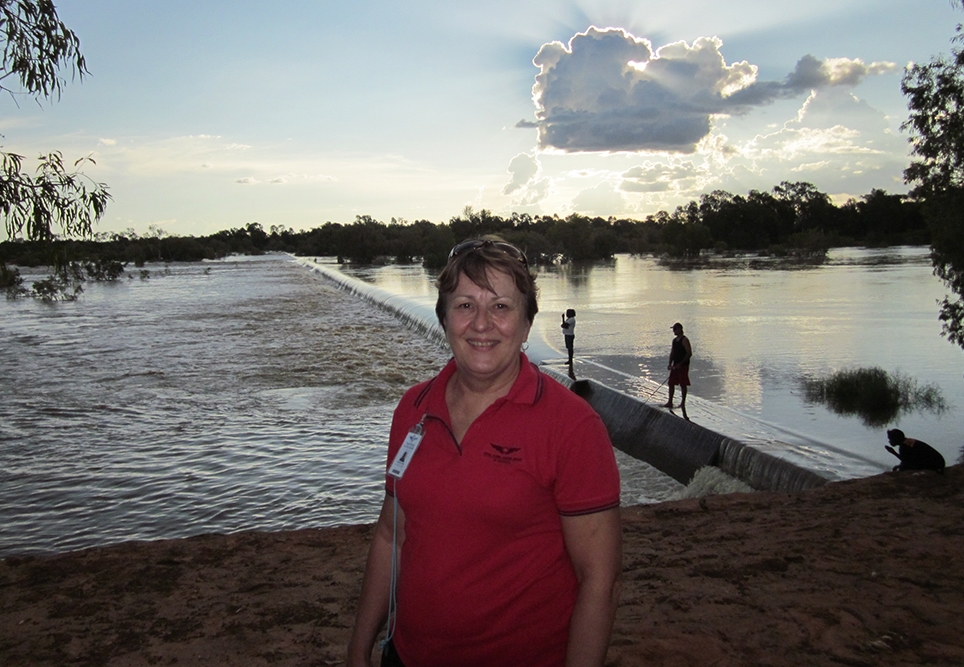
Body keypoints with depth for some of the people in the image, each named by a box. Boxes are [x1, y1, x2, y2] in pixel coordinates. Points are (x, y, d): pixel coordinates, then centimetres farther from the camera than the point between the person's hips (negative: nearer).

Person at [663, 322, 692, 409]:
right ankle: (670, 402, 13)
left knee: (683, 385, -1)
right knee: (671, 383, 7)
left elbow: (689, 353, -17)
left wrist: (680, 364, -19)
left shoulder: (684, 340, -12)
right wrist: (670, 364, 7)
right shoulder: (674, 340, 13)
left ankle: (683, 403, 7)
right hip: (675, 365, 8)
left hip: (683, 366, -8)